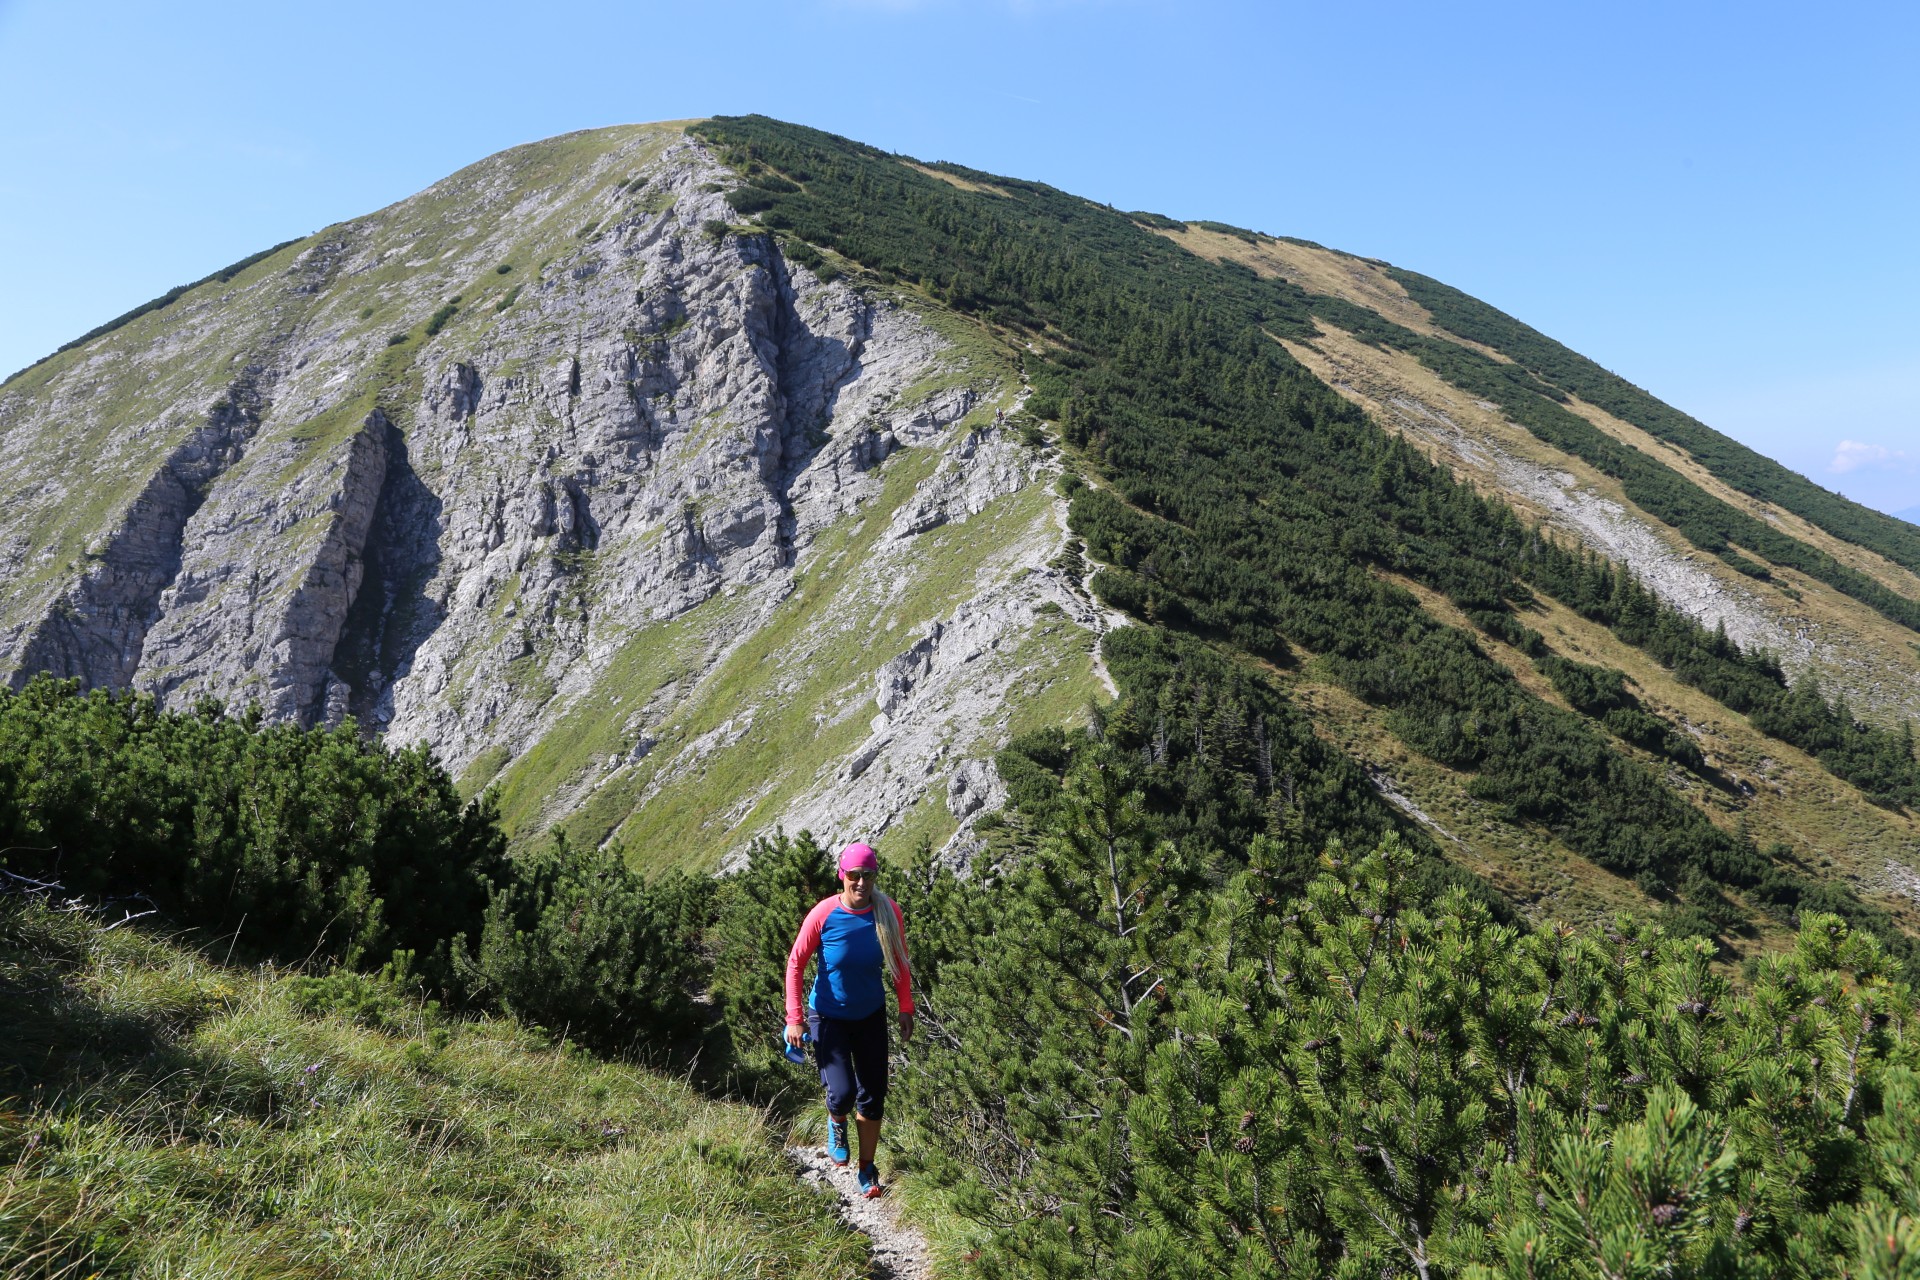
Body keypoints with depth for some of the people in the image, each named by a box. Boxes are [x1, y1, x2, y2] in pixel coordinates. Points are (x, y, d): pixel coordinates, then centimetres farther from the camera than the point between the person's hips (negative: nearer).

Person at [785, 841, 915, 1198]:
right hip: (829, 1017, -3)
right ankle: (836, 1122, 25)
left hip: (871, 1015, 3)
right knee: (842, 1093, -14)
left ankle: (867, 1169, 30)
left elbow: (900, 962, 0)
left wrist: (906, 1009, -1)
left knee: (872, 1098, 8)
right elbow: (796, 963, -12)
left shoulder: (889, 912, -16)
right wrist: (794, 1018, -15)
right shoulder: (824, 915, -23)